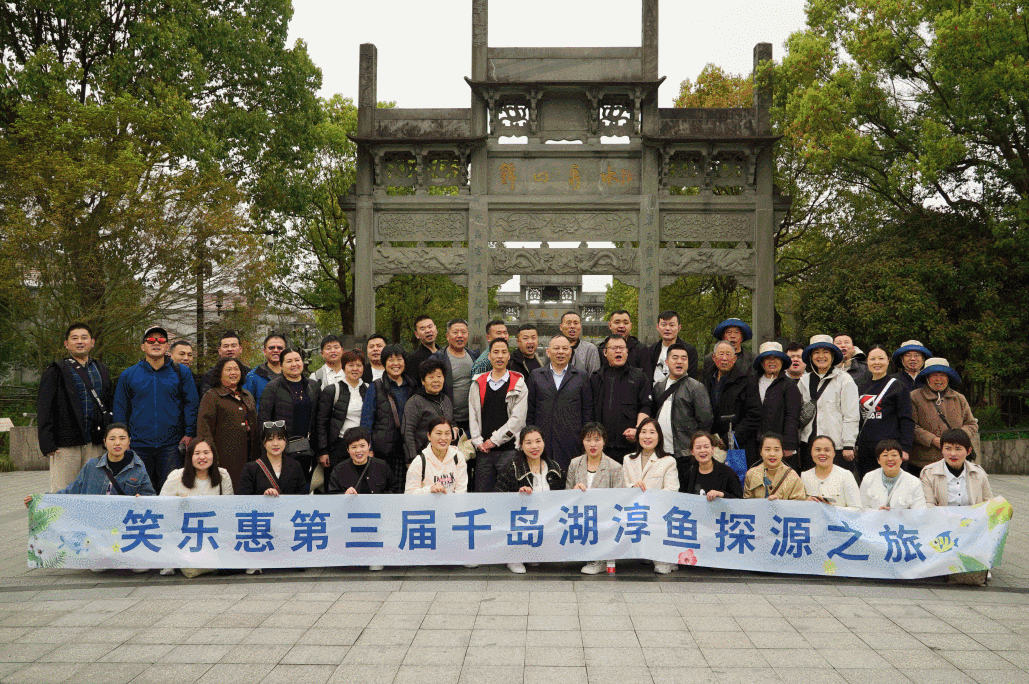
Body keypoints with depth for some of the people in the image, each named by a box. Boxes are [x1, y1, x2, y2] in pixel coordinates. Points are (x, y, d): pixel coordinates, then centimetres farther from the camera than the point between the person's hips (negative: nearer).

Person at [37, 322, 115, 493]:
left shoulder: (102, 371, 16)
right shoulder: (56, 371, 2)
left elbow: (110, 407, 21)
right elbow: (44, 410, -2)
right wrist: (47, 443, -11)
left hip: (95, 445, 4)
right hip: (65, 445, -4)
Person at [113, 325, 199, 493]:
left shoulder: (181, 372, 6)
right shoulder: (128, 375, 9)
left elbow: (192, 404, 6)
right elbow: (120, 410, 13)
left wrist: (189, 434, -2)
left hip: (171, 446, -1)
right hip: (139, 446, 1)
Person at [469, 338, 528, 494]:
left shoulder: (518, 384, 3)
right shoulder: (478, 383, 12)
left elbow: (518, 418, -5)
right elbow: (473, 416, 10)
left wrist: (495, 440, -9)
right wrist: (478, 441, -3)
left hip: (508, 448, -3)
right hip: (483, 450, 3)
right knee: (482, 492, 2)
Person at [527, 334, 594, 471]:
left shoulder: (581, 376, 9)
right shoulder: (536, 375, 11)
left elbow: (587, 411, 8)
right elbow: (530, 410, 11)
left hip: (571, 442, -1)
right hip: (542, 440, 1)